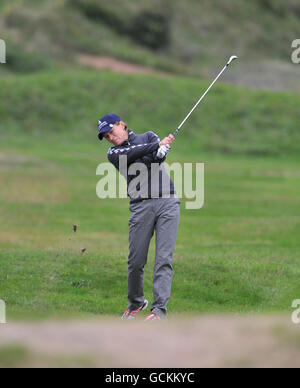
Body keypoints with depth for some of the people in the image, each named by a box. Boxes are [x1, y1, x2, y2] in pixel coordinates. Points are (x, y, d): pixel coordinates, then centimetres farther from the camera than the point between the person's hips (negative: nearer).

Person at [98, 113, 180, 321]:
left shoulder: (148, 137, 16)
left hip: (168, 202, -1)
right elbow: (130, 154, -9)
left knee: (164, 259, -10)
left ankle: (159, 309, -13)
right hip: (141, 207, 1)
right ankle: (136, 302, 23)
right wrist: (157, 144, -14)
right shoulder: (114, 153, 13)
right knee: (136, 262, -1)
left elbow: (160, 155, -4)